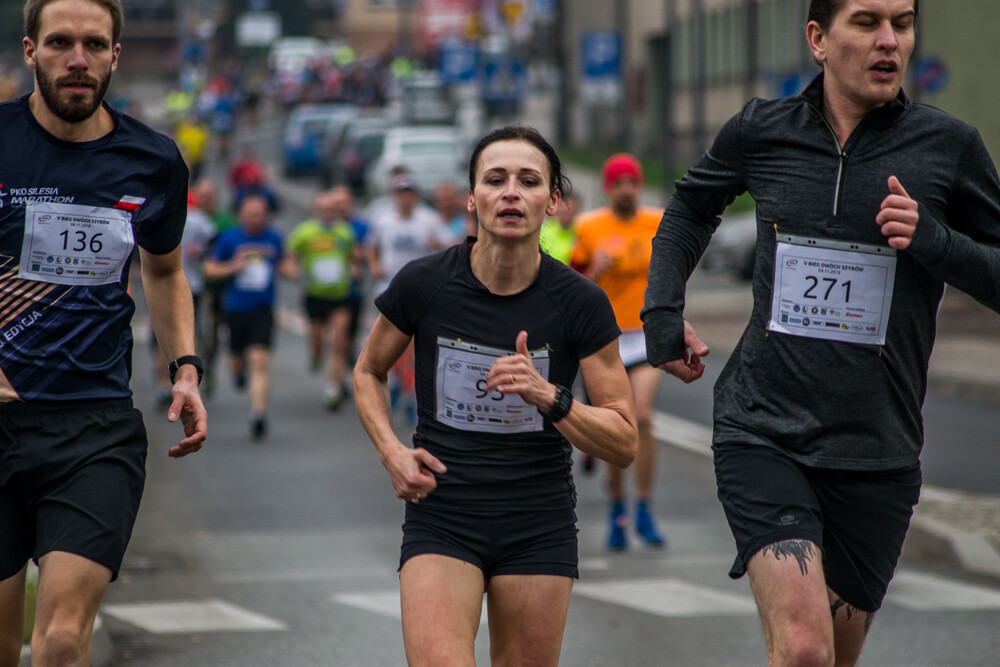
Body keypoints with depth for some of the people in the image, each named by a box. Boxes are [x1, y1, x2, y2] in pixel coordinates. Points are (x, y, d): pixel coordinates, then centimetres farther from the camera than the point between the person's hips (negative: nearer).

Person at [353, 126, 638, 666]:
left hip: (539, 531, 1)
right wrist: (392, 452, -3)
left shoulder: (579, 302, -6)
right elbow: (368, 373, 14)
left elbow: (624, 443, -3)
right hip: (440, 516, -1)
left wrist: (546, 396, -19)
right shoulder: (423, 284, -6)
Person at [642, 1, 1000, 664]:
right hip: (762, 434, -1)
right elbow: (692, 207, 24)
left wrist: (933, 241, -15)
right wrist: (663, 311, 13)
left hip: (877, 455, 1)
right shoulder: (762, 131, 3)